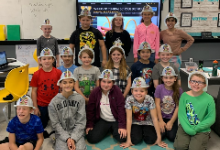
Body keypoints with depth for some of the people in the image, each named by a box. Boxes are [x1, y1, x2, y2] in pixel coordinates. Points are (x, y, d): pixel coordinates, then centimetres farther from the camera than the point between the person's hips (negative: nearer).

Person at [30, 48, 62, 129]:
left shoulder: (58, 72, -6)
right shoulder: (37, 74, -8)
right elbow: (34, 91, -4)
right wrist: (35, 107, -4)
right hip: (41, 105, 0)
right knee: (41, 126, 13)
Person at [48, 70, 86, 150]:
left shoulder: (80, 99, -2)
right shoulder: (54, 102, -2)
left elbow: (81, 121, -3)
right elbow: (55, 124, -3)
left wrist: (73, 138, -14)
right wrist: (67, 138, -13)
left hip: (77, 132, 1)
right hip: (62, 133, 0)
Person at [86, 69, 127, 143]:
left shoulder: (117, 91, -13)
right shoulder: (95, 92, -7)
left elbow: (121, 109, -14)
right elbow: (90, 110, 0)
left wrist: (122, 126, -20)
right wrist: (89, 125, -3)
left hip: (116, 120, -2)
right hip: (102, 120, 2)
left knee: (122, 138, -23)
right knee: (91, 138, -15)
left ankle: (113, 130, 13)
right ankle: (107, 130, 17)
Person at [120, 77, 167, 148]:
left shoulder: (150, 100, -24)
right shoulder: (129, 100, -25)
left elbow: (154, 118, -19)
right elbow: (129, 119, -23)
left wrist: (159, 138, -19)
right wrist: (128, 140, -25)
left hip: (147, 123, 1)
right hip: (135, 123, 0)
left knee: (151, 140, -20)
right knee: (135, 140, -24)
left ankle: (144, 132, 15)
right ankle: (139, 133, 12)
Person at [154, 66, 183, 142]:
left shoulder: (179, 90, -8)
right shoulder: (159, 88, -9)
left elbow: (178, 107, -8)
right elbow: (157, 105, -8)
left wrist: (171, 122, -12)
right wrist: (161, 121, -10)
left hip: (172, 117, 0)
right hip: (161, 116, 0)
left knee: (172, 137, -15)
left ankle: (168, 128, 17)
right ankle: (163, 127, 16)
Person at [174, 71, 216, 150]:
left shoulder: (209, 99, -9)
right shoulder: (184, 95, -3)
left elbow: (211, 118, -7)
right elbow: (181, 114, -5)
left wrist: (196, 129, -14)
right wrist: (187, 128, -19)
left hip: (202, 130, -1)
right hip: (185, 127, 2)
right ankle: (188, 140, 16)